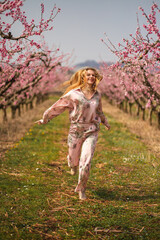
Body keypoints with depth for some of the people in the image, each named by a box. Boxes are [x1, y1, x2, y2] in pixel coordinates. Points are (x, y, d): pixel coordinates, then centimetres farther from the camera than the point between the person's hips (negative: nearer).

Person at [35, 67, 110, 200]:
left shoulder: (97, 95, 5)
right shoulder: (74, 94, -7)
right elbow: (58, 106, 0)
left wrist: (105, 122, 39)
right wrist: (45, 119, 5)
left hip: (92, 131, 2)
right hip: (76, 130, -2)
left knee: (86, 160, -10)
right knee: (74, 159, 11)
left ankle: (81, 188, 6)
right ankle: (73, 164, 52)